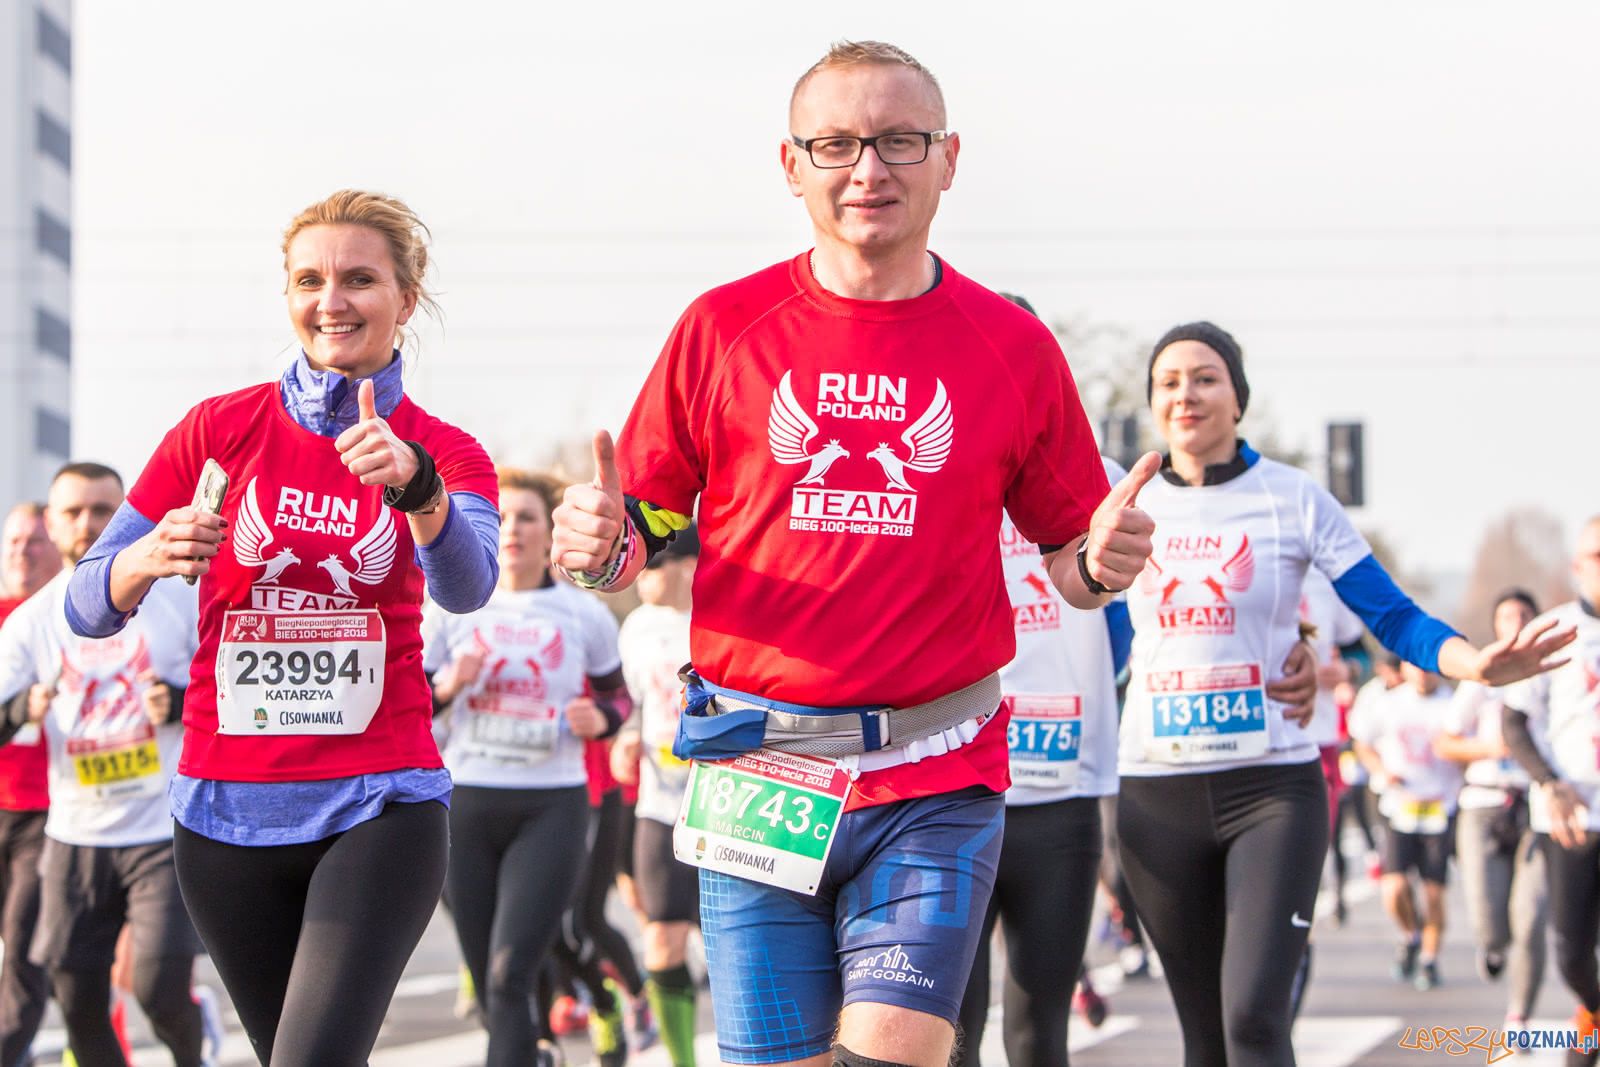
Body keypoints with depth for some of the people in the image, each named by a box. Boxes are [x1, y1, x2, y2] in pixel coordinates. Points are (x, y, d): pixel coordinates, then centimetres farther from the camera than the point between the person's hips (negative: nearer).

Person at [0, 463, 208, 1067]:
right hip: (76, 836, 3)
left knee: (158, 989, -12)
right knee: (78, 1002, 3)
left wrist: (181, 703, -16)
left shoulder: (179, 596, -1)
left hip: (169, 830, -3)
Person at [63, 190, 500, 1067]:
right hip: (228, 807, 2)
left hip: (379, 801, -2)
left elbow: (466, 586, -20)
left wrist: (416, 486, -40)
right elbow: (88, 608, 2)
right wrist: (153, 559, -20)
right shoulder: (221, 428, 2)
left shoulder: (447, 454, 3)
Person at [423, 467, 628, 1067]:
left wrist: (599, 719, -8)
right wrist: (448, 684, -12)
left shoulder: (584, 615, 2)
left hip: (550, 808, -2)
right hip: (467, 803, 2)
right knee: (487, 982, 8)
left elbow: (615, 696, 15)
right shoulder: (454, 608, 4)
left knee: (509, 977, -15)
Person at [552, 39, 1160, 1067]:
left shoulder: (1014, 347, 5)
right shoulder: (723, 328, 4)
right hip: (758, 780, 1)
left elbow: (1069, 555, 12)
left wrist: (1101, 562, -11)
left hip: (938, 786, 0)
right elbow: (645, 530, 9)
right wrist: (600, 547, -14)